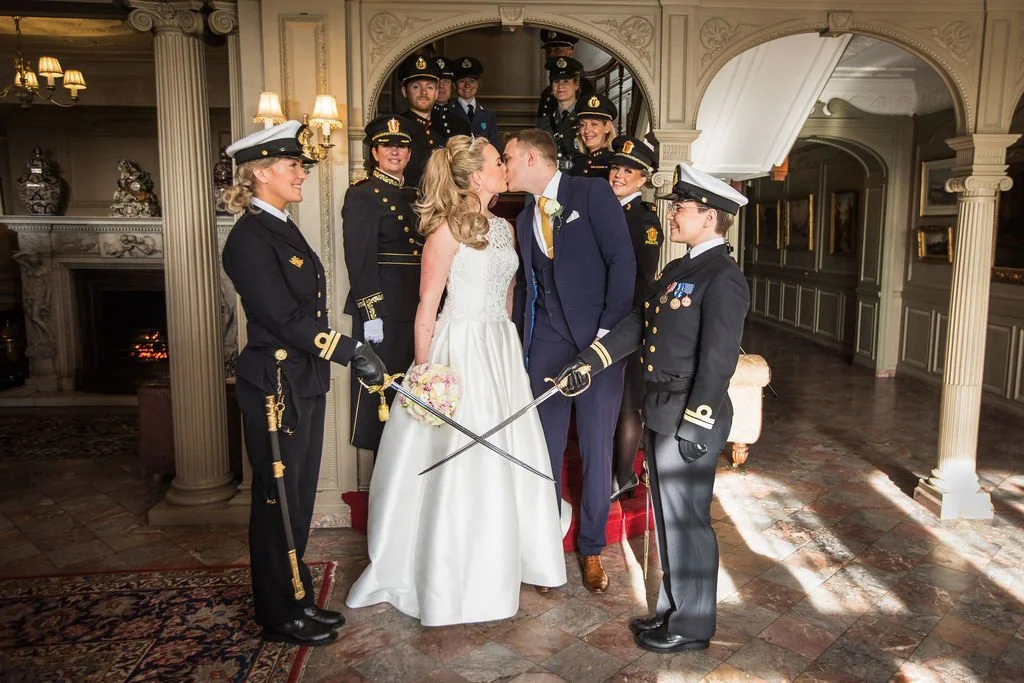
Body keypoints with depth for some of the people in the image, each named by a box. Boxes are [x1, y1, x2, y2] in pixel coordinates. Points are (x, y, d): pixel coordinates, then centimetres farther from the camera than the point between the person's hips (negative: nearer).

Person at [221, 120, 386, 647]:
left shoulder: (283, 228, 13)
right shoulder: (249, 238, -16)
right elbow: (285, 318, -23)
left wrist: (344, 354, 16)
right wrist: (351, 351, -24)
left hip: (304, 383, 9)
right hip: (275, 386, -9)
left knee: (299, 498, 17)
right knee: (278, 500, 5)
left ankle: (296, 599, 32)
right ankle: (279, 615, 22)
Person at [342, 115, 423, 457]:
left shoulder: (412, 196, 17)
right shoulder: (362, 194, -6)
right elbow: (359, 259, -14)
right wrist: (371, 313, -19)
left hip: (416, 309, 8)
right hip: (383, 308, -8)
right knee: (380, 390, 1)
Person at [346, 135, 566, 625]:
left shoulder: (504, 227, 12)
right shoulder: (447, 230, -10)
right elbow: (426, 309, -10)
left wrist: (510, 347, 14)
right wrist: (424, 374, -12)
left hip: (502, 349, 7)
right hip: (462, 352, -7)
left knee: (510, 459, 11)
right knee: (459, 465, -1)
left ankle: (503, 562, 28)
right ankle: (452, 581, 14)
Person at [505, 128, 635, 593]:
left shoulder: (591, 193, -2)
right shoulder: (525, 219, 16)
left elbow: (623, 261, -10)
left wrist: (608, 332, -15)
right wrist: (521, 345, 8)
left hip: (598, 341, -5)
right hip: (545, 344, 5)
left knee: (596, 449, 3)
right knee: (544, 448, 8)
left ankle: (592, 549, 21)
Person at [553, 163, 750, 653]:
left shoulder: (723, 279, -16)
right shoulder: (679, 269, 13)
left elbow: (719, 359, -21)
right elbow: (637, 324, 13)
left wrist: (695, 424, -23)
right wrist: (590, 362, 7)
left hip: (691, 418, -9)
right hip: (660, 412, 9)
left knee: (686, 520, 4)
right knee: (668, 517, 19)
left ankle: (692, 625, 22)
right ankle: (673, 607, 35)